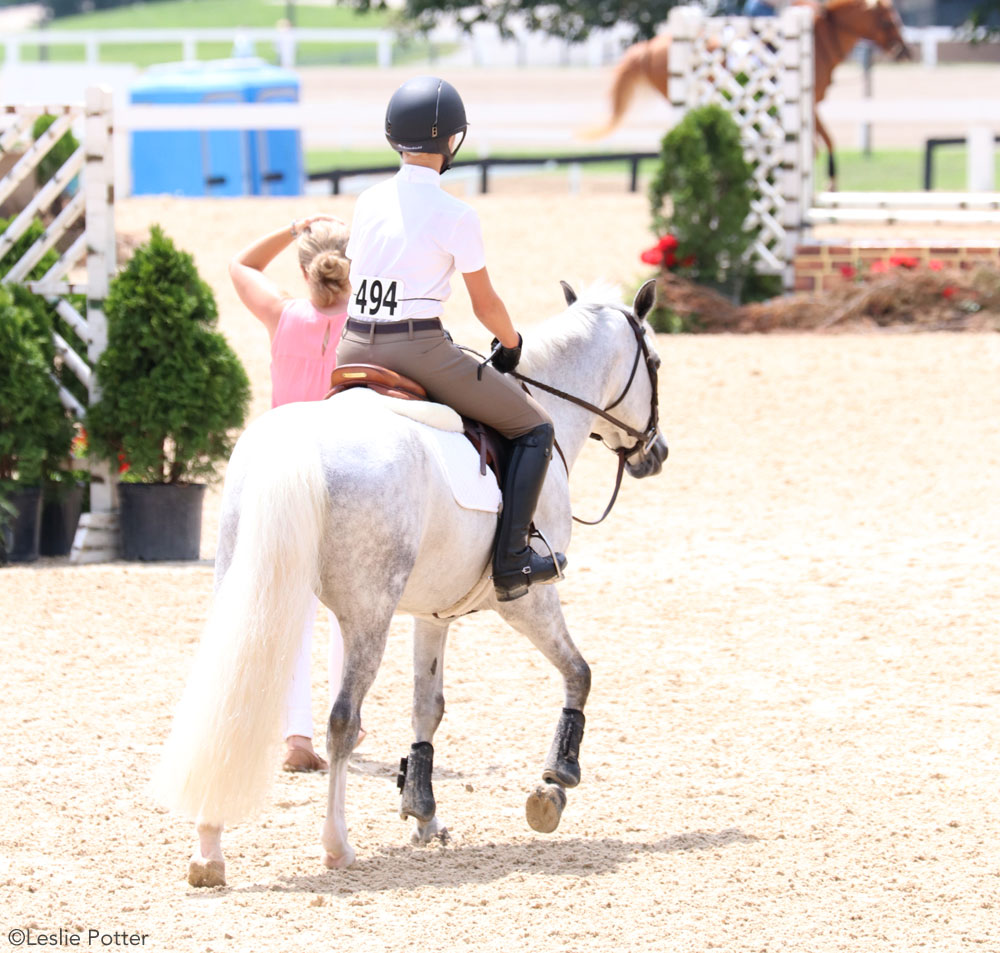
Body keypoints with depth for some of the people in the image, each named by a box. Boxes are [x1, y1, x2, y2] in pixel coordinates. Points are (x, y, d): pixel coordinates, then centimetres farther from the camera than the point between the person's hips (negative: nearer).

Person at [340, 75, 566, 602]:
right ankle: (510, 559, 0)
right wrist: (511, 343, 18)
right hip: (419, 351, -6)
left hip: (354, 347, 6)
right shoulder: (455, 216, -10)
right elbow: (485, 305, -3)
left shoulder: (368, 202, 7)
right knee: (534, 429, 9)